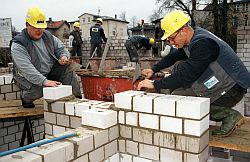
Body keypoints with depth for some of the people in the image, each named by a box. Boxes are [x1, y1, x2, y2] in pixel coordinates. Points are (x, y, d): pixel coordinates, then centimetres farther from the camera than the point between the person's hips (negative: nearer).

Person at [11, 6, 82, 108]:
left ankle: (76, 98, -9)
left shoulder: (48, 36, 4)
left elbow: (61, 48, 11)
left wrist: (64, 56, -15)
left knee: (68, 68, -13)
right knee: (37, 91, -34)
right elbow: (27, 69, -29)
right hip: (30, 78, -5)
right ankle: (25, 96, 3)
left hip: (50, 72, 6)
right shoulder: (18, 45, -18)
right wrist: (45, 81, -41)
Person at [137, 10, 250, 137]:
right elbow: (173, 56, 21)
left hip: (233, 88, -10)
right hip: (220, 83, 10)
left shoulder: (203, 43, -24)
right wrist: (154, 69, 15)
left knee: (178, 96, -16)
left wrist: (155, 84, -22)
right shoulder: (194, 38, 6)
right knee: (178, 67, 9)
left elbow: (187, 76, -29)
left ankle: (229, 115, -10)